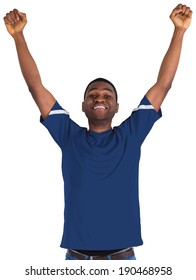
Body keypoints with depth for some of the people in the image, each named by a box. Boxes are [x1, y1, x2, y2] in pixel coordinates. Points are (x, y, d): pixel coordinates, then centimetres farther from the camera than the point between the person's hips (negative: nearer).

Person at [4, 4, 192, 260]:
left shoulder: (130, 135, 5)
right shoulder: (69, 136, 6)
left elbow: (163, 84, 4)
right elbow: (36, 86, 5)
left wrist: (179, 31, 1)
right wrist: (19, 36, 1)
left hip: (123, 256, 0)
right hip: (76, 256, 0)